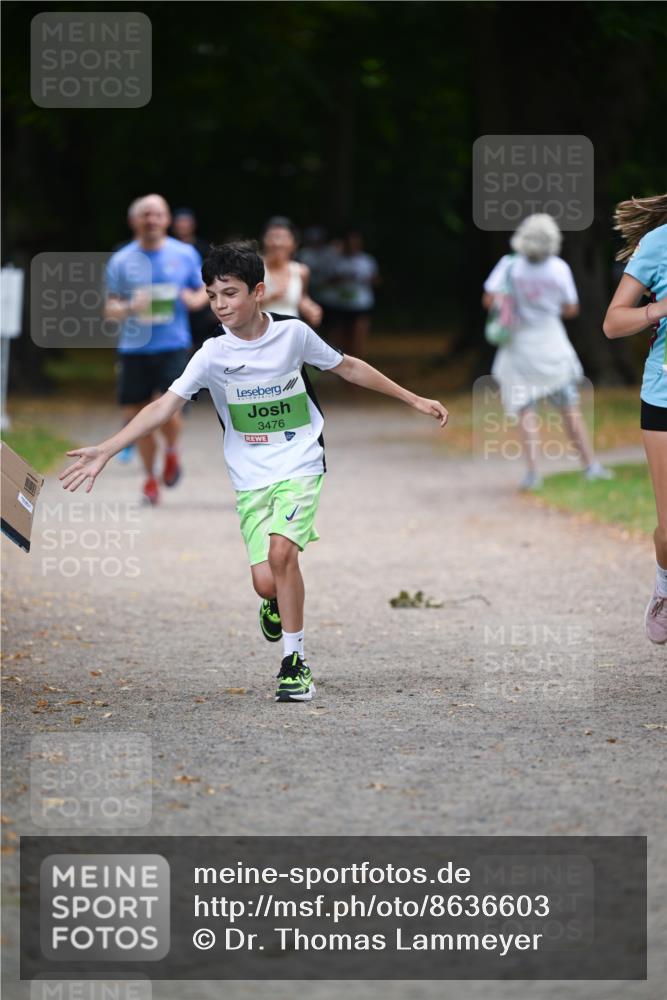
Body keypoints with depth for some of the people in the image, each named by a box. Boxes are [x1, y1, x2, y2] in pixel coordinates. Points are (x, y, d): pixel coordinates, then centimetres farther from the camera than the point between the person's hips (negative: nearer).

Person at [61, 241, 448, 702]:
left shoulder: (293, 333, -7)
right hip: (251, 478, 1)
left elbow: (348, 367, 9)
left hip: (300, 465, -1)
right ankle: (278, 604, 33)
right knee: (265, 583, -7)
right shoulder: (213, 355, -10)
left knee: (281, 551, -24)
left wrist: (414, 399, 14)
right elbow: (165, 405, -17)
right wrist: (105, 451, -28)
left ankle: (296, 662, -10)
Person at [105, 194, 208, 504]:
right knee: (137, 416, 3)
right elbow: (109, 309, 3)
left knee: (168, 413, -16)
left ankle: (172, 452, 18)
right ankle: (150, 476, 25)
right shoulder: (121, 261, 3)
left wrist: (196, 299, -8)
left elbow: (204, 290, 15)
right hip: (133, 348, 1)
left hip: (173, 346, -1)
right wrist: (129, 308, -18)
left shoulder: (185, 254, 4)